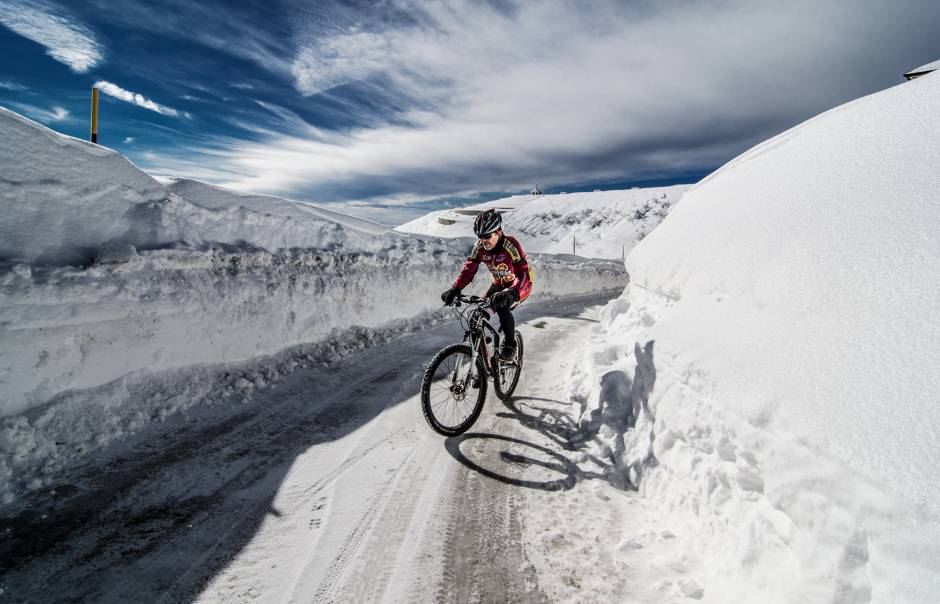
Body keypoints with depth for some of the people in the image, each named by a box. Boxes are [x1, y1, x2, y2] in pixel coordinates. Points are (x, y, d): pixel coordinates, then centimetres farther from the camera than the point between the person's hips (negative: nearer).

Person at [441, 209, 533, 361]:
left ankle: (509, 345, -12)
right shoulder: (479, 247, -17)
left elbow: (524, 275, -41)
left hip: (519, 285, -6)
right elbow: (468, 269, -14)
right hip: (499, 284, 6)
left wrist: (511, 293, -60)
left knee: (502, 308, -31)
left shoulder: (510, 245, -33)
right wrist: (454, 289, -31)